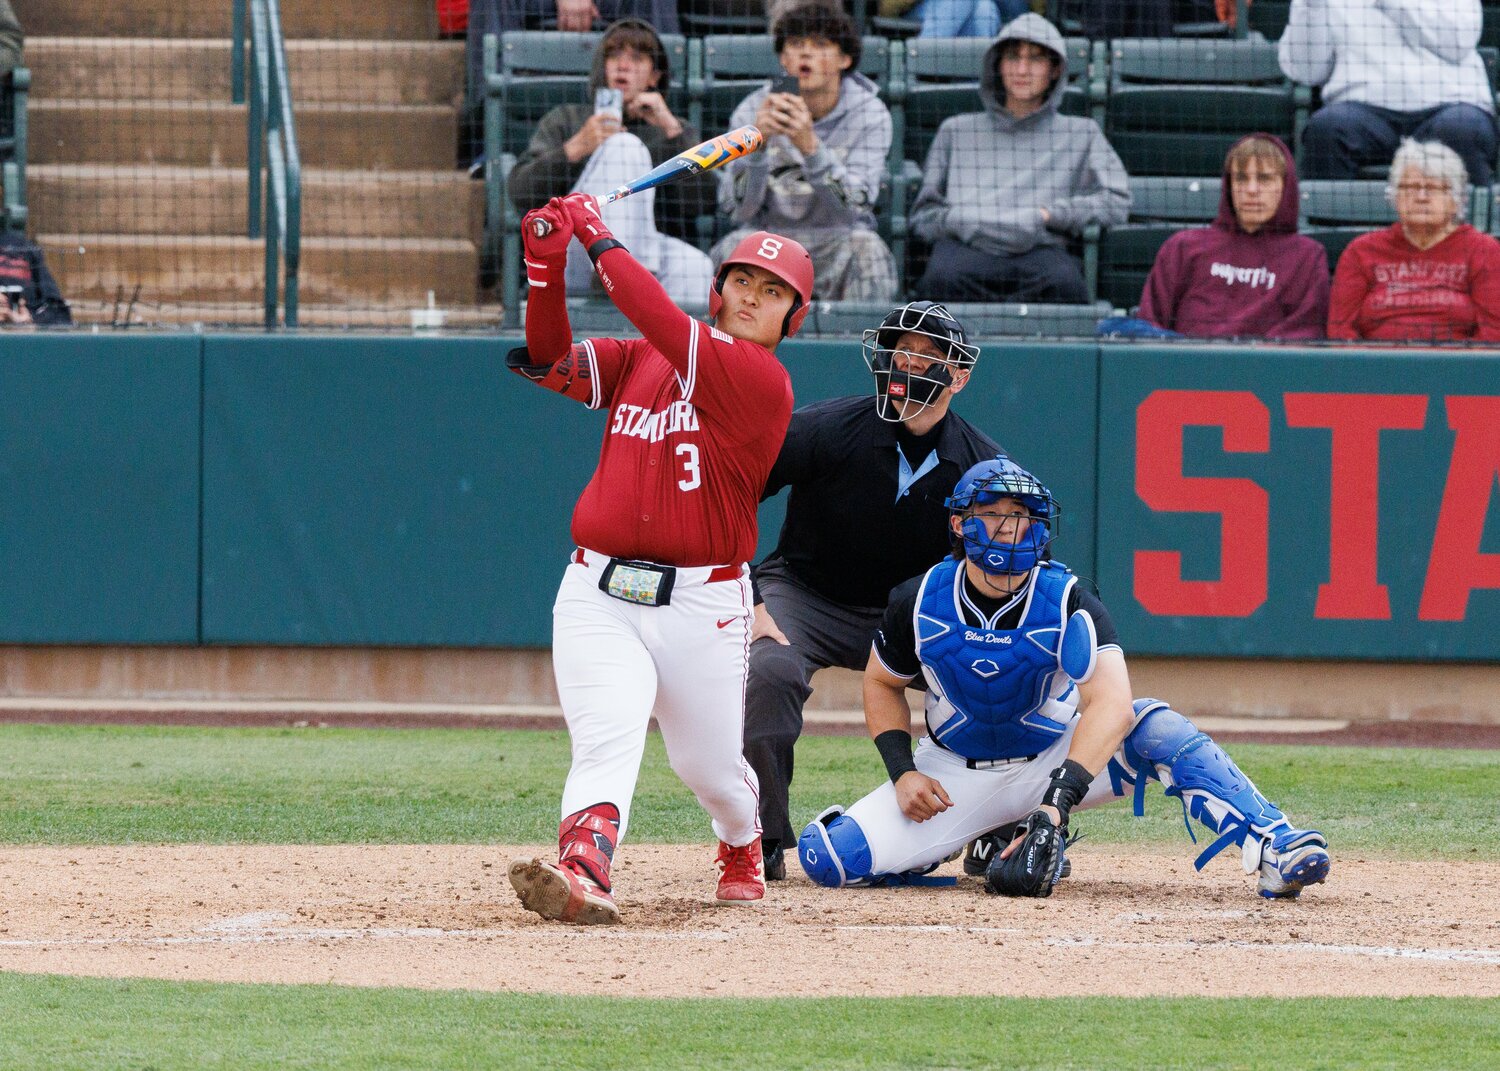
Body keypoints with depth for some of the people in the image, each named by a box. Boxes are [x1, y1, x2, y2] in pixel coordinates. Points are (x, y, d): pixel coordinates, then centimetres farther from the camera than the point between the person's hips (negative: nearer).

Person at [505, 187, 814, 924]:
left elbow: (662, 325, -18)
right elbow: (552, 364, 2)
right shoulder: (640, 361, 12)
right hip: (599, 595, 2)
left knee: (710, 765, 10)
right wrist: (548, 270, -12)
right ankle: (583, 874, -40)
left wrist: (599, 238, -12)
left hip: (700, 606, -2)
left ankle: (742, 846, 44)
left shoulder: (764, 379, -8)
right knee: (605, 738, -20)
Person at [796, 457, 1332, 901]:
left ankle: (1274, 849, -39)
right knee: (827, 857, -19)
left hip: (1057, 758, -2)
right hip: (958, 776, 2)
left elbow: (1110, 702, -37)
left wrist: (1056, 803, -50)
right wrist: (903, 773, -10)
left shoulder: (1066, 601, -21)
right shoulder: (920, 602, -13)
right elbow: (883, 683, 7)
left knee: (1157, 728, -31)